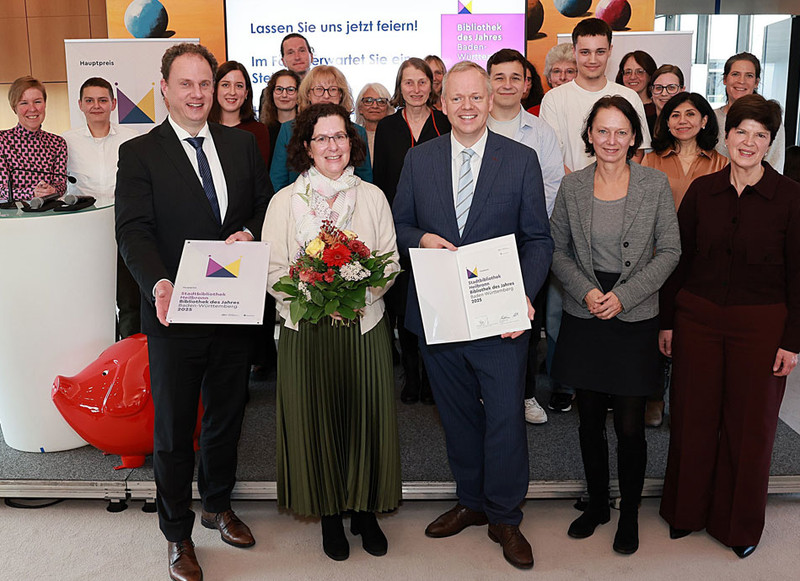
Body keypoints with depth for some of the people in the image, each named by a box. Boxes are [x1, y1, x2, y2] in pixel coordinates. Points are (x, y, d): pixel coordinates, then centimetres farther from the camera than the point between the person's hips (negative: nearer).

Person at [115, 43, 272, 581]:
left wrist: (250, 232, -11)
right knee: (173, 430, 9)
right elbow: (134, 231, -13)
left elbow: (266, 203, 12)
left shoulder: (242, 143, 7)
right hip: (175, 314, -3)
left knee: (226, 418, 19)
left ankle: (218, 506, 42)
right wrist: (158, 283, -30)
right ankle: (178, 533, 28)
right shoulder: (139, 153, -5)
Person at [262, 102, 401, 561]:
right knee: (316, 421, 6)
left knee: (366, 418, 6)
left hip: (365, 327, 1)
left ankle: (366, 511, 24)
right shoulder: (285, 201, 3)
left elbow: (391, 262, 5)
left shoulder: (372, 197, 7)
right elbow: (274, 272, -2)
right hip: (308, 331, -1)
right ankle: (330, 515, 24)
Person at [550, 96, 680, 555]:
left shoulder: (656, 184, -2)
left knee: (630, 427, 2)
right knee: (590, 420, 12)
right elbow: (558, 251, 6)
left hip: (636, 320, -2)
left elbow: (670, 251, -2)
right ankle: (597, 504, 31)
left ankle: (630, 514, 23)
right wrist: (586, 291, -10)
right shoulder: (572, 186, 2)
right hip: (583, 319, 2)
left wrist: (624, 295, -11)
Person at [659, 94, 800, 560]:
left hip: (761, 324, -2)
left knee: (749, 424, 9)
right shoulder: (701, 190, 3)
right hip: (697, 317, 2)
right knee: (693, 416, 11)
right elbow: (679, 259, 6)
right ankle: (688, 510, 31)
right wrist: (667, 321, 5)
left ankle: (740, 524, 29)